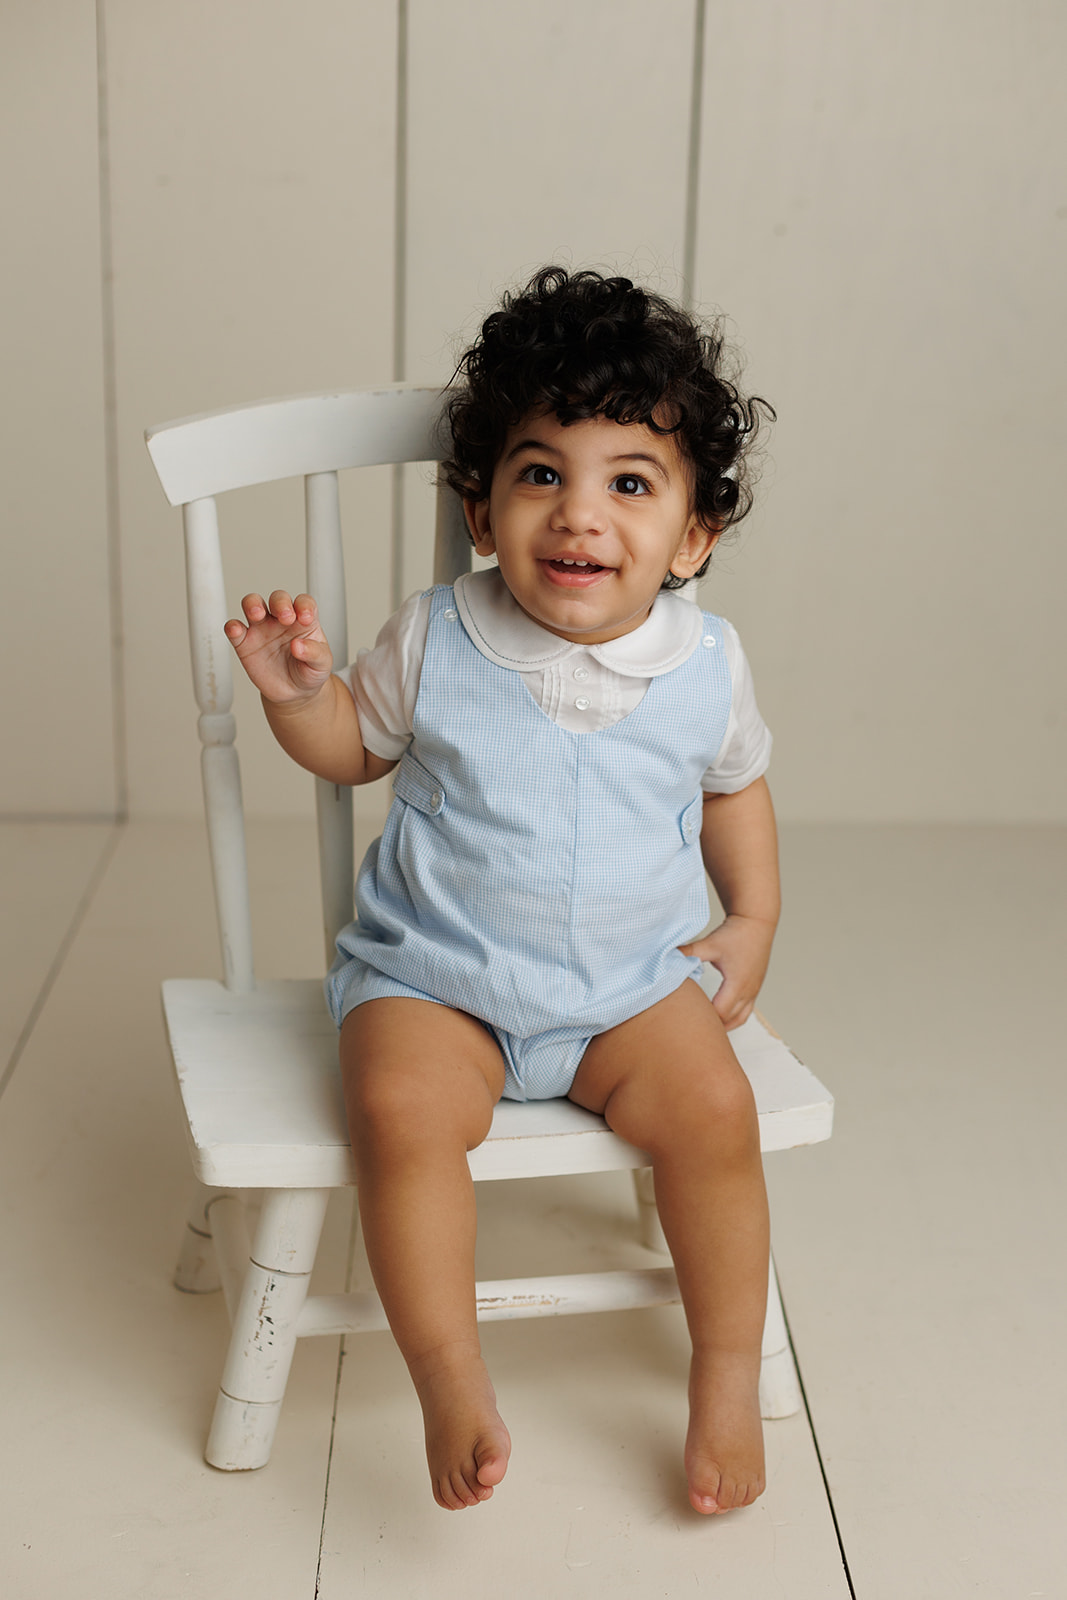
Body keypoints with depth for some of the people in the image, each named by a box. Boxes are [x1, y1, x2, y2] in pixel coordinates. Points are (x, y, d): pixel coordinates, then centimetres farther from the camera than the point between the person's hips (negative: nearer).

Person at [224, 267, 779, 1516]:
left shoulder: (705, 665, -3)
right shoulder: (434, 642, -7)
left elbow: (735, 784, 16)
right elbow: (356, 749, 9)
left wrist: (753, 921, 8)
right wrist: (299, 690, -11)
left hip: (632, 980, 1)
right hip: (433, 978, -1)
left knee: (711, 1108, -21)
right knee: (402, 1112, -28)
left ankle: (727, 1371, 1)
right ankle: (452, 1380, -12)